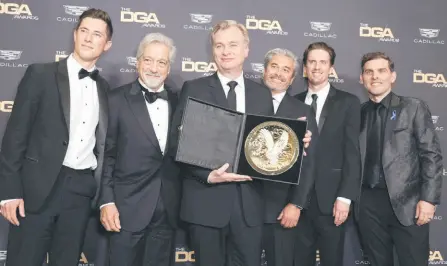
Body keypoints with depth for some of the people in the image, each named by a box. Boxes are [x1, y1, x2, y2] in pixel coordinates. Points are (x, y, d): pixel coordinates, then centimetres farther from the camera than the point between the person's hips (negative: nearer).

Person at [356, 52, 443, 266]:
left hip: (407, 202, -2)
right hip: (368, 204, 3)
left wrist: (428, 198, -10)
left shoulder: (413, 108, 2)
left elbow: (431, 155, -3)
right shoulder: (358, 113, 10)